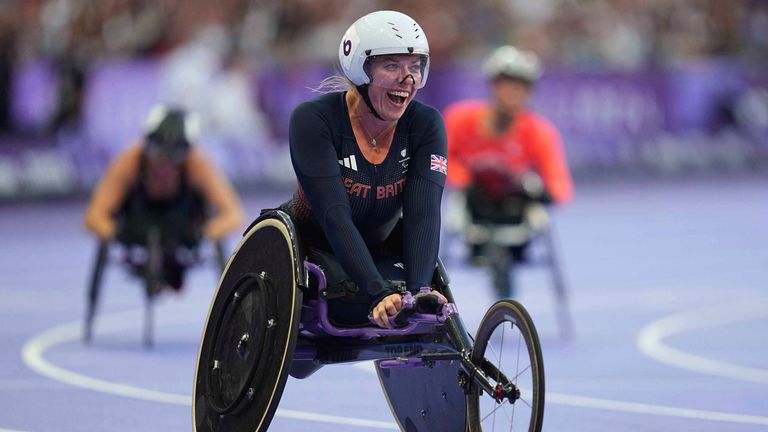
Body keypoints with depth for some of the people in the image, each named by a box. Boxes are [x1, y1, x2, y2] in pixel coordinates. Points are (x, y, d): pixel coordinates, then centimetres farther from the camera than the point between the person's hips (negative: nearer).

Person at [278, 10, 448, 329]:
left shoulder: (426, 125, -12)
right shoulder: (314, 119, -23)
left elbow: (423, 213, -23)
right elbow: (335, 216, -32)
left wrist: (418, 290, -41)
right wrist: (379, 293, -44)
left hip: (379, 252, 4)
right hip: (311, 251, -4)